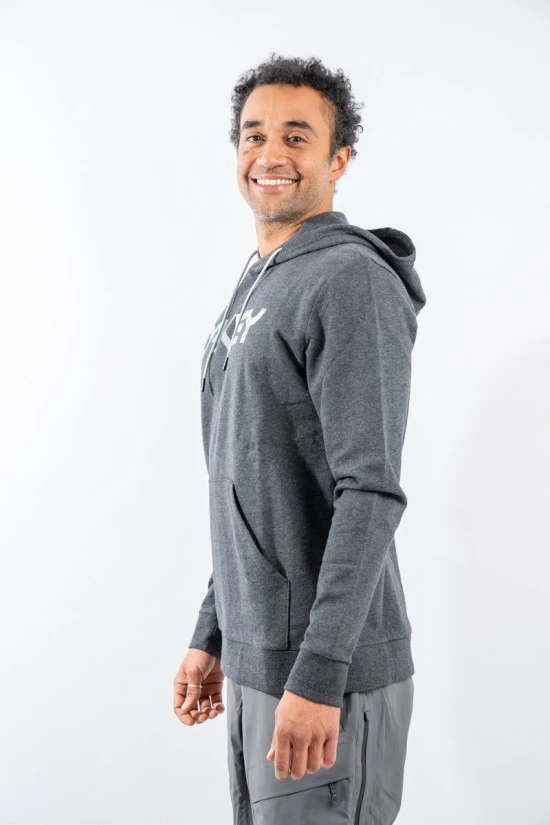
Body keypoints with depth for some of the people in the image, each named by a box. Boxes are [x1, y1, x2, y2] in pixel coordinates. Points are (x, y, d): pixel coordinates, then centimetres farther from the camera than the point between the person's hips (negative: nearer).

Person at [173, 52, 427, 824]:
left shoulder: (351, 281, -14)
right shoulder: (254, 287, 14)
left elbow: (371, 495, -21)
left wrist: (317, 676, -23)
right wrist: (212, 635, 17)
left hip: (328, 672, -8)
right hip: (254, 661, 9)